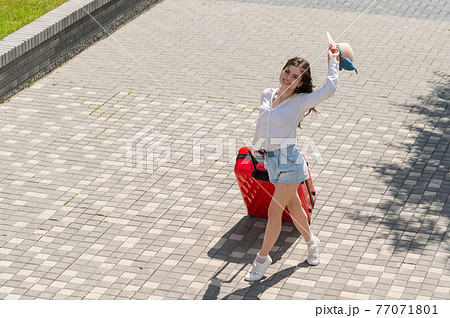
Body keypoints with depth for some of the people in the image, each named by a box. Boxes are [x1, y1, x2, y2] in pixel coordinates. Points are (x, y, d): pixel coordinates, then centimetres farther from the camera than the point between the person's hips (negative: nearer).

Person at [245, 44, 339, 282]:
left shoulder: (300, 101, -12)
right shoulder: (267, 95, 4)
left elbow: (330, 88, -26)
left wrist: (332, 60, -16)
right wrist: (255, 145, 33)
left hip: (288, 160, -6)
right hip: (271, 160, 6)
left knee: (274, 211, -2)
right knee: (293, 206, 20)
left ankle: (262, 258, 13)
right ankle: (311, 242, 42)